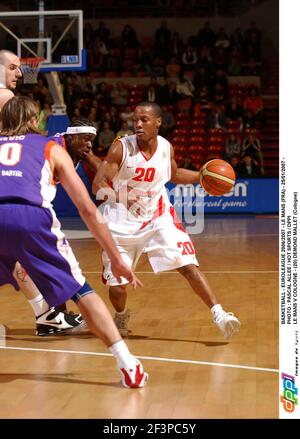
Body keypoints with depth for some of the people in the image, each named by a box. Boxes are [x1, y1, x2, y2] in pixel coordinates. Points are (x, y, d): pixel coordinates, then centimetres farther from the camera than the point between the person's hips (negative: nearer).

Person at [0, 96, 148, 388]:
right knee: (80, 290, 11)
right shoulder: (51, 148, 29)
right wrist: (116, 260, 26)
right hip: (30, 215, -1)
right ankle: (129, 366, 1)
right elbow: (88, 210, 23)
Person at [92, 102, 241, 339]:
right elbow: (97, 186, -18)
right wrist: (114, 196, -37)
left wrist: (202, 176, 5)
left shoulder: (166, 148, -4)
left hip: (158, 219, 2)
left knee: (188, 266, -15)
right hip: (123, 224, -2)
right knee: (117, 287, 0)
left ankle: (219, 314, -12)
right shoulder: (121, 148, -16)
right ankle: (121, 317, 33)